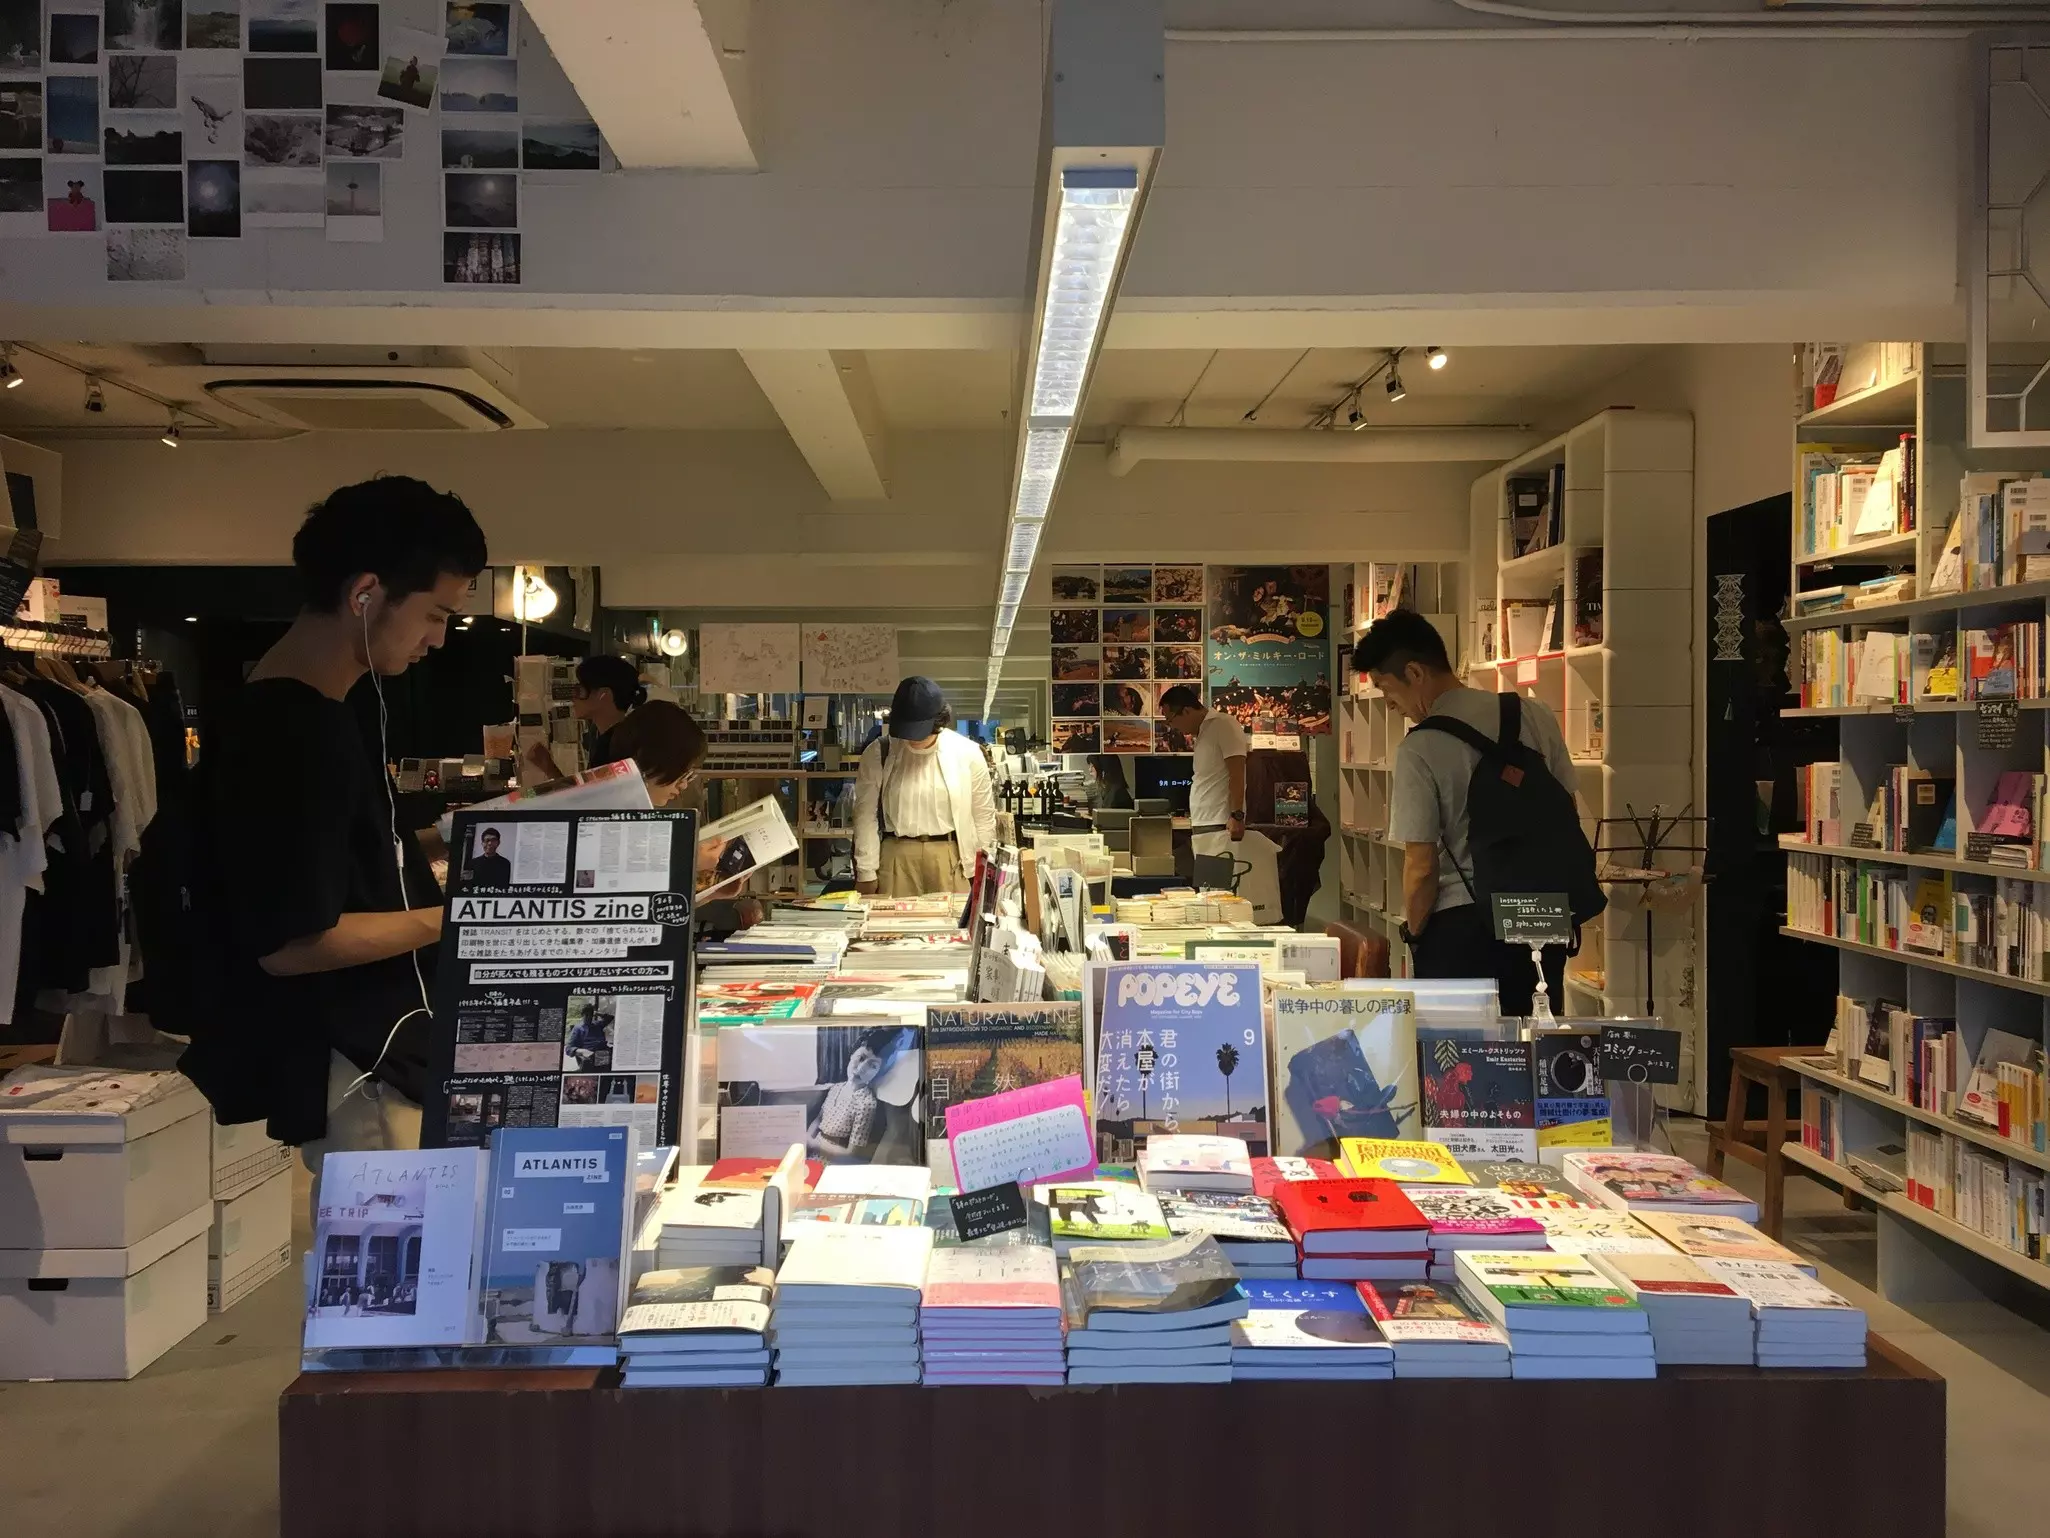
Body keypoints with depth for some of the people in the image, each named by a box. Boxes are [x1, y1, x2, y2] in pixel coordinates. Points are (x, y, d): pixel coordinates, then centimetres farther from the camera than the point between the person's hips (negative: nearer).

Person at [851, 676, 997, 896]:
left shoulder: (966, 753, -2)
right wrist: (866, 871, 1)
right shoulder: (878, 754, -2)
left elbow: (983, 815, 7)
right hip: (896, 855, 0)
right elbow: (866, 815, 2)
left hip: (949, 854, 0)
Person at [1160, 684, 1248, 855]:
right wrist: (1195, 822, 17)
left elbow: (1237, 775, -13)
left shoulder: (1223, 725, -5)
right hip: (1202, 828, 9)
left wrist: (1237, 815, -20)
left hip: (1221, 827, -9)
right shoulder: (1201, 733, 21)